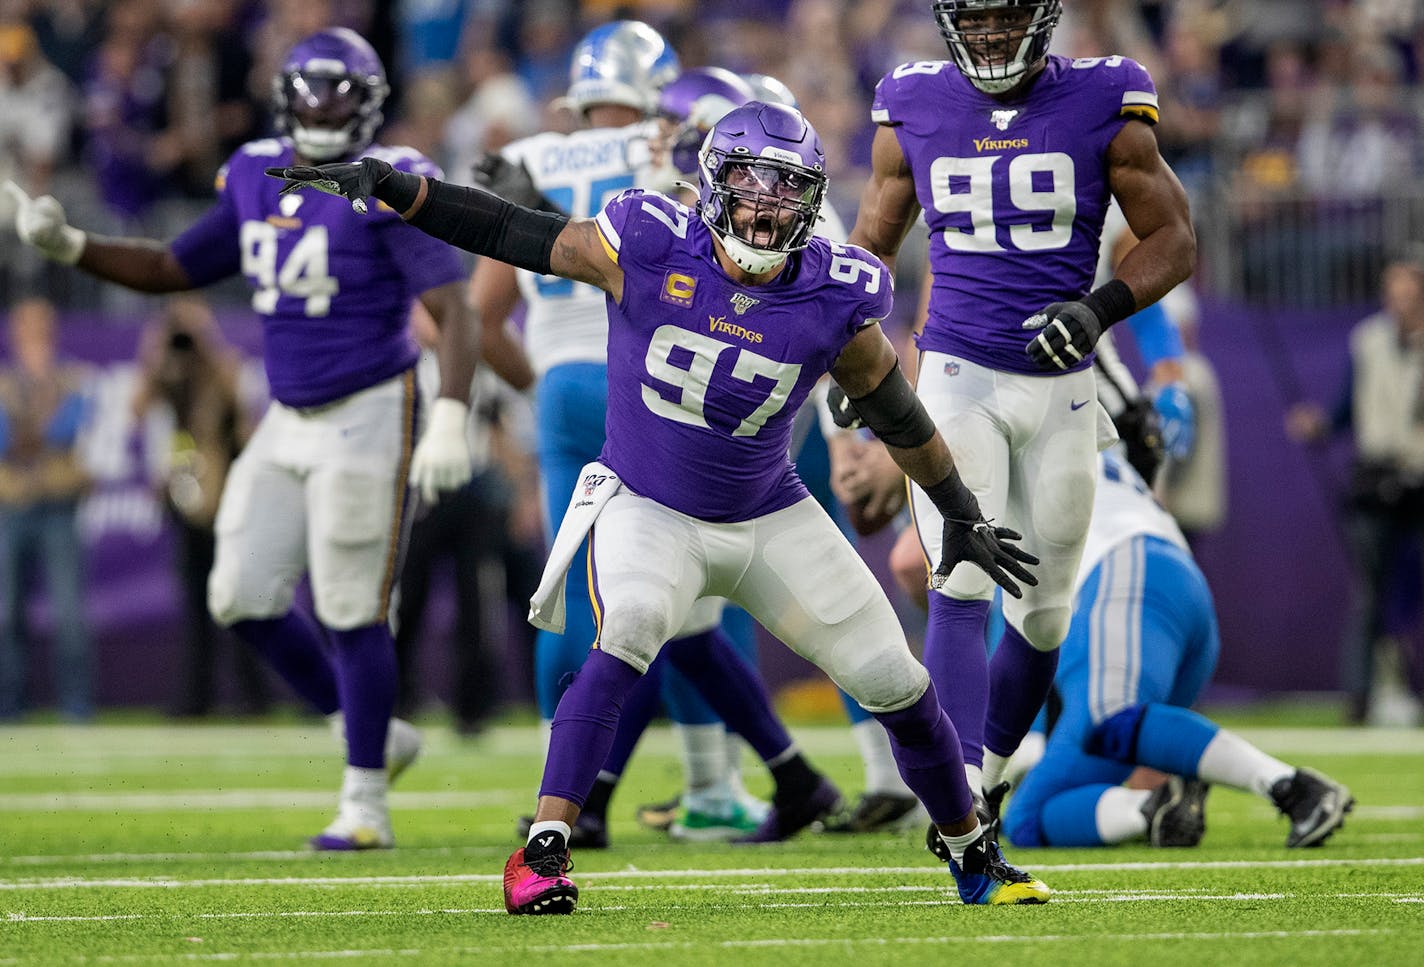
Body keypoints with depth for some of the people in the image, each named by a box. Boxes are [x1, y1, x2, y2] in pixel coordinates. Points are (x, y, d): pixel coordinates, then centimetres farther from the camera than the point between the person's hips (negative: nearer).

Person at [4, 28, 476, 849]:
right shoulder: (258, 180, 7)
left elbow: (455, 311, -18)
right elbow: (175, 269, 19)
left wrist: (450, 420, -30)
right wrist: (70, 246, 6)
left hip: (369, 416, -7)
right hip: (289, 420, 7)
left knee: (352, 612, -5)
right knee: (245, 598, 5)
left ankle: (366, 802, 7)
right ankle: (370, 734, 23)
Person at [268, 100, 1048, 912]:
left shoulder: (835, 297, -14)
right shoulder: (650, 250, -18)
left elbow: (894, 410, 2)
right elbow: (511, 234, -12)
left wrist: (963, 514, 11)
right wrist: (385, 183, -19)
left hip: (769, 518, 3)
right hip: (647, 509, -3)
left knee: (895, 682, 1)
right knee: (632, 627, -33)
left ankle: (969, 848, 27)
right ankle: (544, 851, -31)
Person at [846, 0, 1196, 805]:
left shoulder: (1106, 107, -3)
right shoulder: (913, 111, 1)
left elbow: (1175, 240, 0)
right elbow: (873, 241, 16)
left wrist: (1101, 308, -17)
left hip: (1059, 385, 1)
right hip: (957, 377, -1)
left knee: (1044, 612, 9)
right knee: (962, 589, -16)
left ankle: (989, 769, 30)